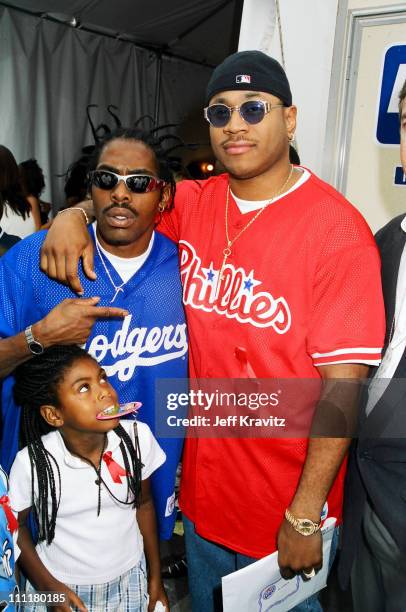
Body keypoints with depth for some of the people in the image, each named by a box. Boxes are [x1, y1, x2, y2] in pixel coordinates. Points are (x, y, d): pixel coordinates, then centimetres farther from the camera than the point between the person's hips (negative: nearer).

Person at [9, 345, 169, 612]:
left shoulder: (138, 437, -19)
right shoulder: (32, 462, -24)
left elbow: (143, 503, -3)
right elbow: (15, 525, -5)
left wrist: (156, 577, 4)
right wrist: (48, 586, -9)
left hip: (130, 581, 2)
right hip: (61, 588, -2)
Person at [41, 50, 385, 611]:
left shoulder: (337, 229, -18)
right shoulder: (194, 204, -3)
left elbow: (342, 382, -19)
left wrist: (305, 517, -18)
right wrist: (73, 214, -8)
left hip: (286, 509, -5)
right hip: (201, 488, 5)